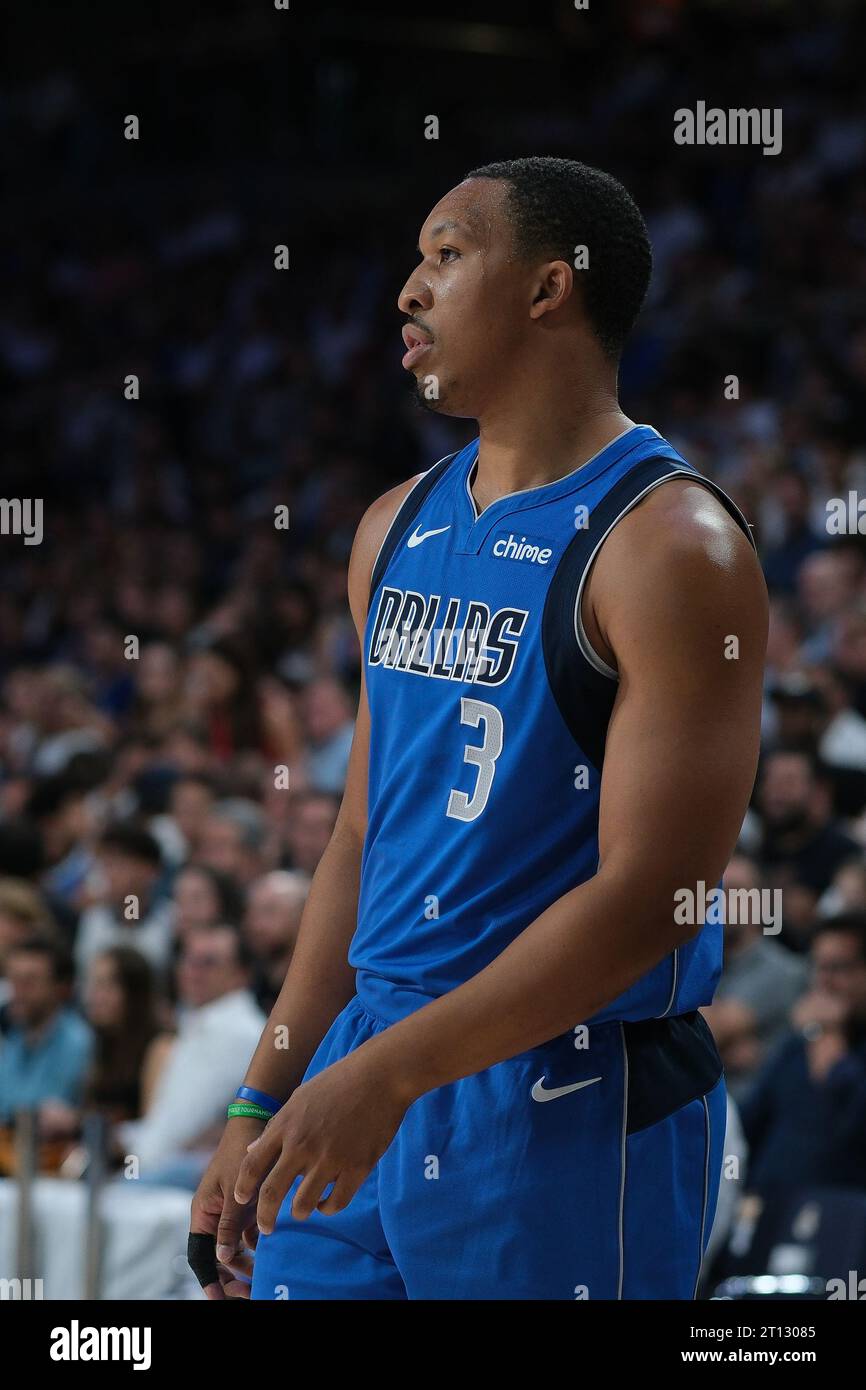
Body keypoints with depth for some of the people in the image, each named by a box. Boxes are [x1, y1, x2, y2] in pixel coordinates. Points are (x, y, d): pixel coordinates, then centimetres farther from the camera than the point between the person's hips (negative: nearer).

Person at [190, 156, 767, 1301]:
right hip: (370, 1066, 7)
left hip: (566, 1109, -7)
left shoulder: (669, 548, -13)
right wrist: (264, 1103, 13)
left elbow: (648, 897, -18)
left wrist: (388, 1076, -22)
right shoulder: (400, 530, 12)